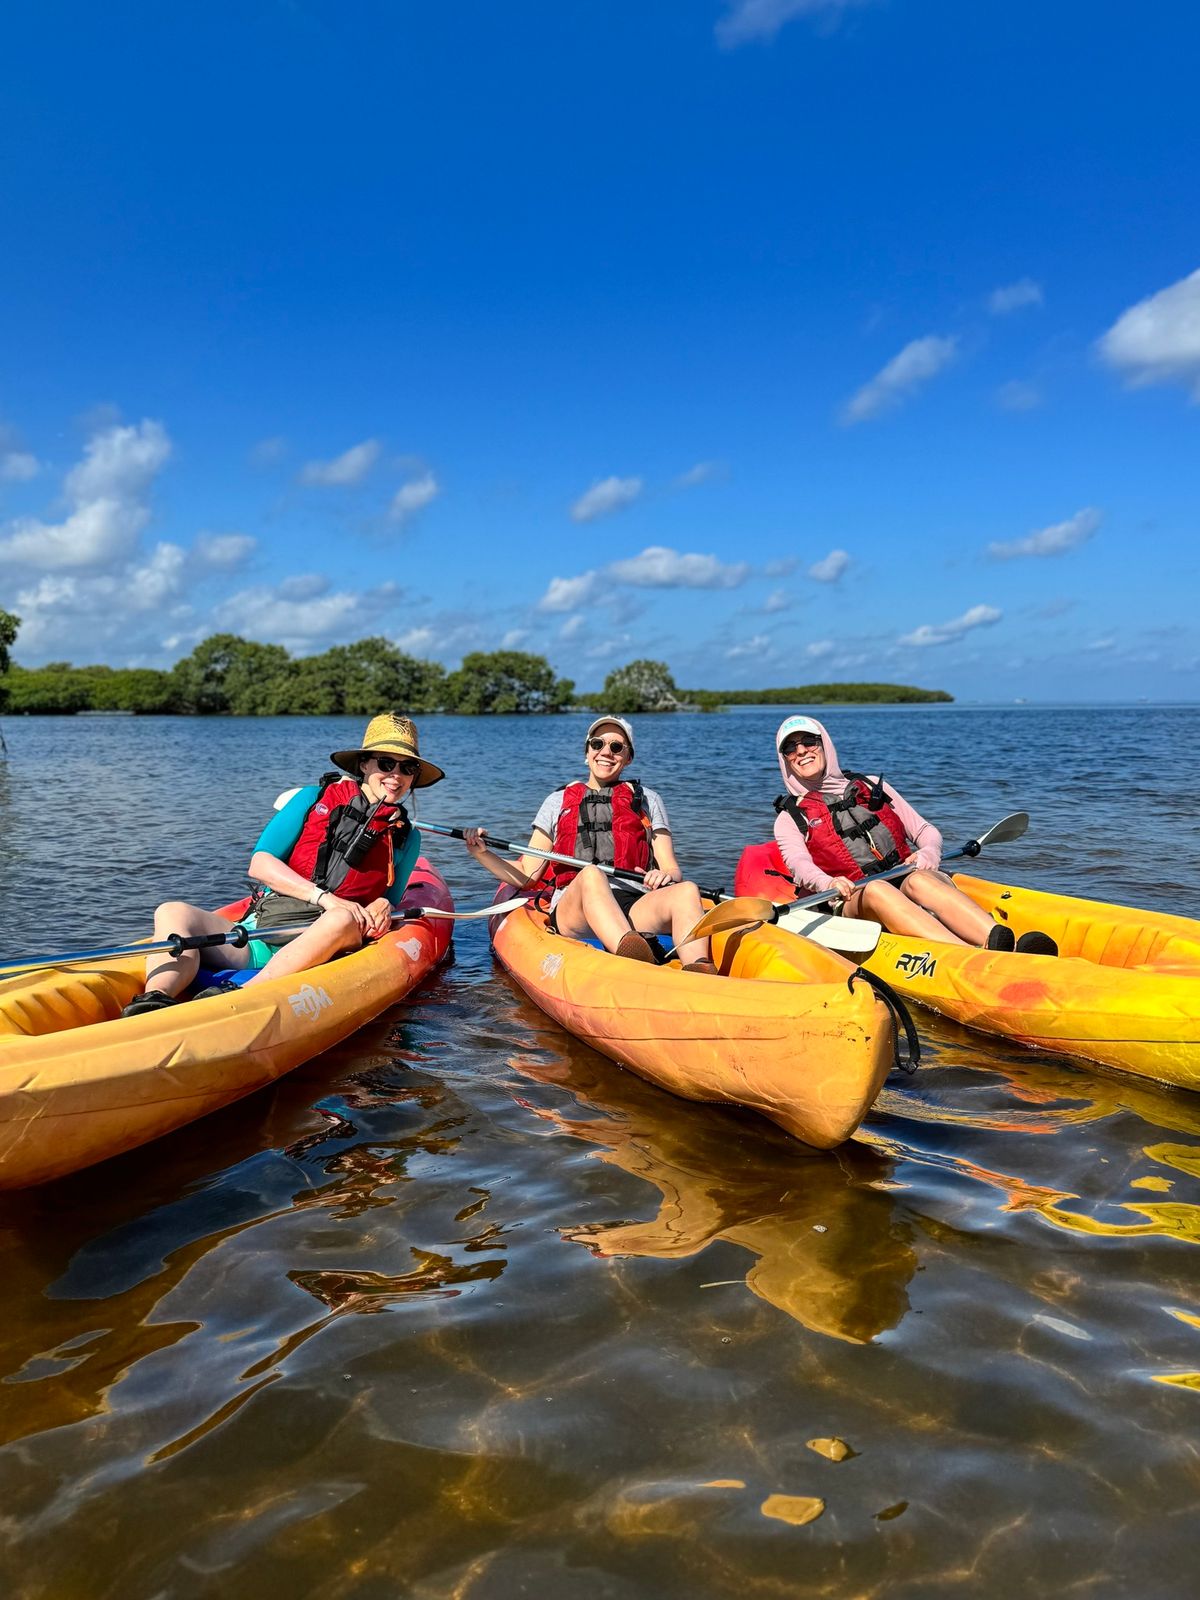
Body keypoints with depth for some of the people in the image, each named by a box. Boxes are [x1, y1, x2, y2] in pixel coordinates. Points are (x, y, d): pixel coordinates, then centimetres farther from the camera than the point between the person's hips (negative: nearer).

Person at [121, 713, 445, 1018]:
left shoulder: (406, 838, 15)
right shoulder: (314, 799, 11)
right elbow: (259, 864, 2)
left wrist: (381, 908, -5)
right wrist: (324, 897, -12)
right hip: (256, 936, 1)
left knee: (343, 921, -36)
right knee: (173, 912, -22)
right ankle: (155, 1002, -50)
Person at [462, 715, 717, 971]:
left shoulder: (647, 800, 24)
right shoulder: (558, 802, 24)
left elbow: (674, 871, 15)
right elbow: (526, 874, 18)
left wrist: (666, 875, -10)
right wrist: (481, 853, 1)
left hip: (635, 906, 1)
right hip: (572, 908, -1)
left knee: (686, 891, -31)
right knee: (590, 874, -36)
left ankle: (698, 976, -60)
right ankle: (638, 967, -63)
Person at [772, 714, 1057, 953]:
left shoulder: (871, 787, 23)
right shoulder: (789, 818, 14)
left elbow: (926, 831, 17)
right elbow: (799, 865, -6)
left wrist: (928, 854, -8)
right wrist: (829, 883, -30)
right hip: (854, 904, -2)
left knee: (919, 880, -33)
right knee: (876, 889, -37)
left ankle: (1011, 950, -59)